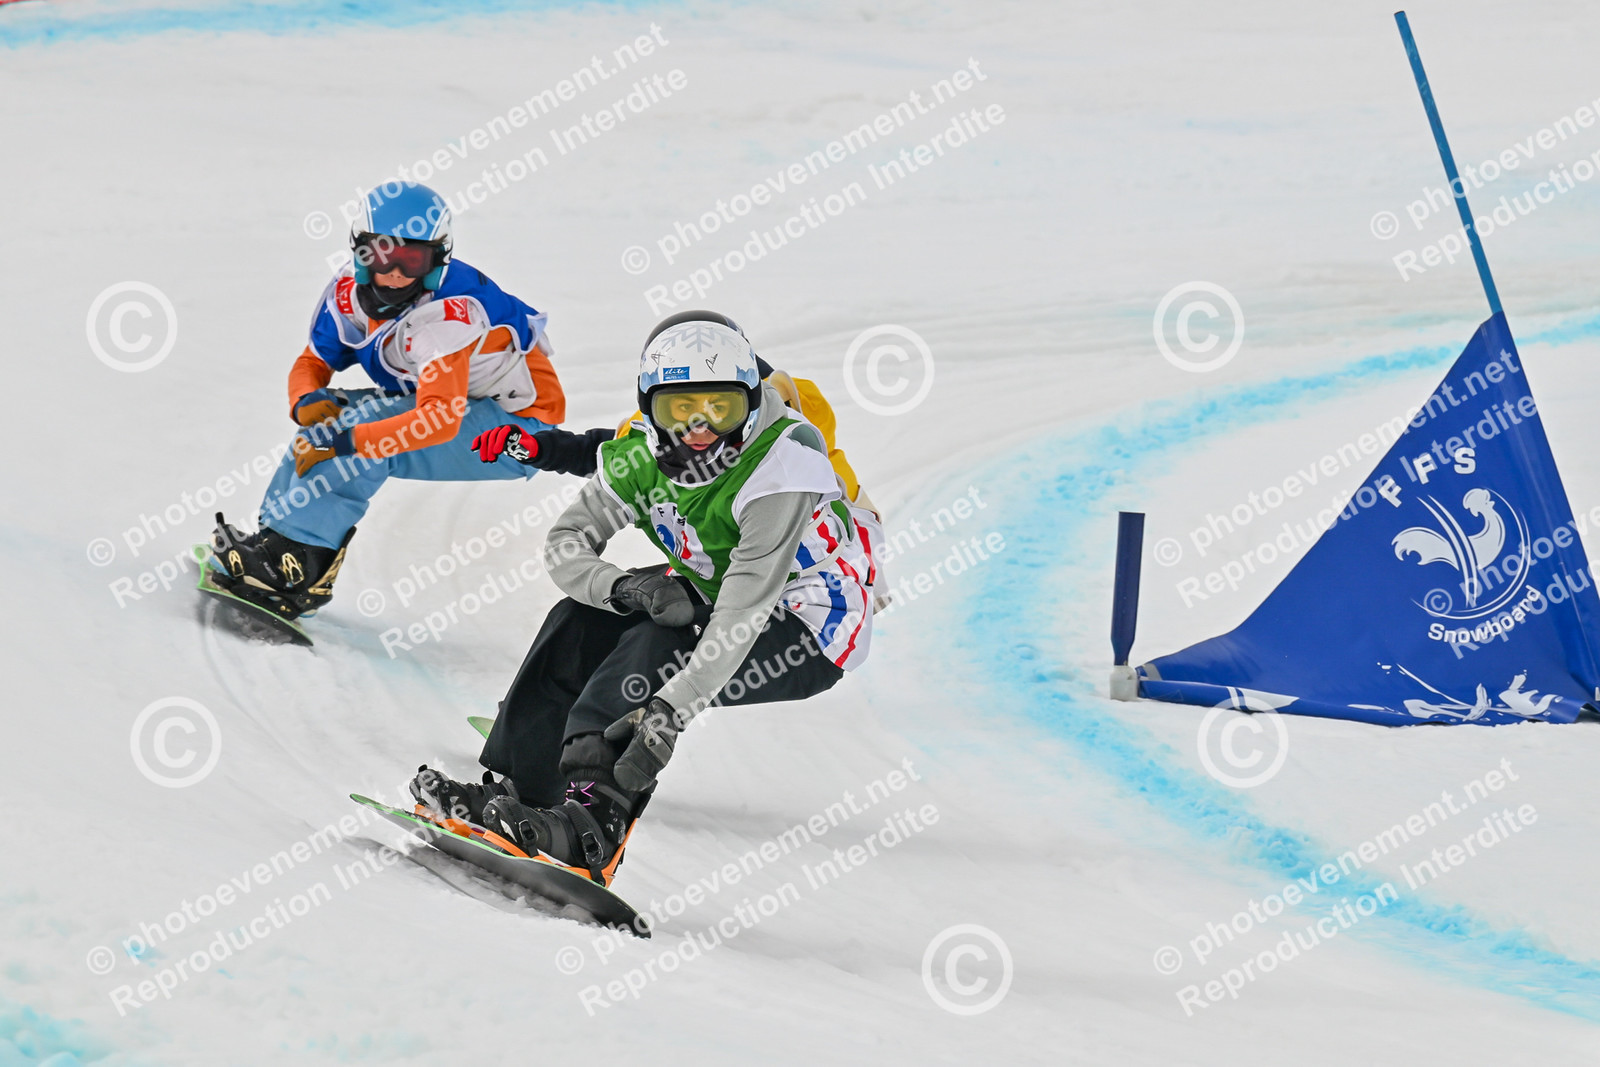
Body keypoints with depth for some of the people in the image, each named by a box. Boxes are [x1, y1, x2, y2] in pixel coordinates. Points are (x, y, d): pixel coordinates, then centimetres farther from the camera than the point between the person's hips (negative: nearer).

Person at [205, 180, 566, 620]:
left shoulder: (446, 314, -31)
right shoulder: (349, 292, -7)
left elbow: (441, 420, -39)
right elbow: (312, 364, 3)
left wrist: (348, 441, -44)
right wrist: (307, 402, -21)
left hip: (521, 431, -8)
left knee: (364, 424, -26)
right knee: (323, 417, -5)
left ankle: (296, 562, -26)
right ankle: (273, 537, -5)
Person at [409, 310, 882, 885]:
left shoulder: (779, 465, -32)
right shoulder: (643, 454, -10)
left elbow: (742, 616, -38)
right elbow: (566, 542, -6)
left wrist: (672, 710, -47)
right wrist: (624, 587, -28)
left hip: (810, 633, -8)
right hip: (716, 599, 8)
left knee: (655, 648, -29)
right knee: (579, 621, -7)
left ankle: (593, 824, -38)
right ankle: (517, 792, -5)